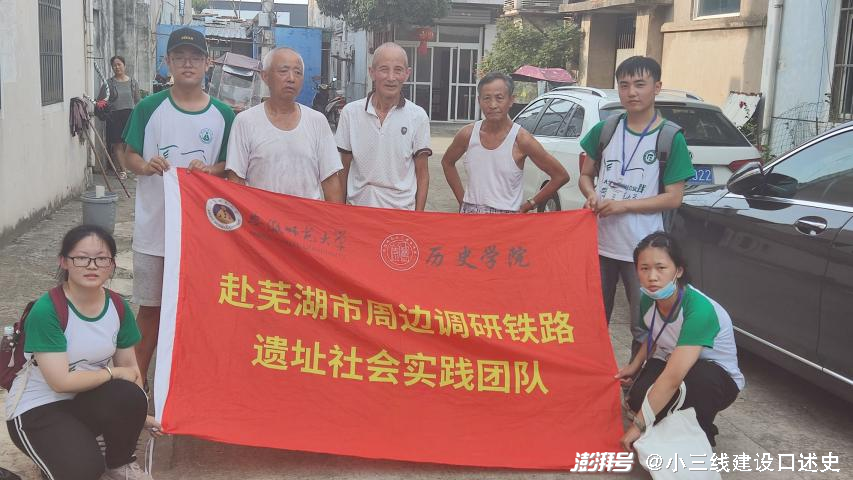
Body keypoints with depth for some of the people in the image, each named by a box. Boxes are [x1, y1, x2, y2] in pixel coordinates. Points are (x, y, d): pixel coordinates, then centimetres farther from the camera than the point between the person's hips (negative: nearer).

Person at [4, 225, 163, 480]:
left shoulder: (118, 307, -6)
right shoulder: (45, 311, -23)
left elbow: (129, 367, 4)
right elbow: (61, 381, -24)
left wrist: (138, 414, -2)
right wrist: (113, 373, -14)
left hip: (85, 400, 5)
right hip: (36, 409, -5)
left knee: (129, 397, -29)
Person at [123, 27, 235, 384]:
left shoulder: (222, 115, 0)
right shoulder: (149, 108, -2)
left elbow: (231, 167, 6)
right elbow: (130, 156, 5)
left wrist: (209, 170, -15)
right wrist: (146, 165, -17)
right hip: (153, 226, 0)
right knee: (150, 309, 9)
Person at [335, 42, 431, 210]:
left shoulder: (418, 117, -3)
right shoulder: (350, 112, -1)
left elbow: (422, 174, 1)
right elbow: (344, 170, 6)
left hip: (402, 209, -1)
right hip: (358, 209, 1)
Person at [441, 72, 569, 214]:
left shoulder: (521, 139, -11)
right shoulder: (467, 134, -2)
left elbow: (561, 176, -6)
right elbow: (447, 162, 18)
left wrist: (528, 205, -3)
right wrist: (461, 199, 10)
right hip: (470, 214, 3)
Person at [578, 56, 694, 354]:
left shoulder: (670, 138, -6)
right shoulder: (604, 130, 4)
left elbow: (673, 198, -8)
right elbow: (586, 175, 13)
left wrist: (623, 205, -17)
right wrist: (592, 196, -9)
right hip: (600, 242, 4)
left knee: (643, 328, 4)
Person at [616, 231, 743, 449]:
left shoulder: (699, 309, -36)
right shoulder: (648, 300, -14)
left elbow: (673, 377, -40)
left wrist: (638, 425, -38)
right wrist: (635, 365, -5)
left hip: (718, 378, -5)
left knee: (698, 377, -40)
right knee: (638, 397, -25)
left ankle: (702, 433, -9)